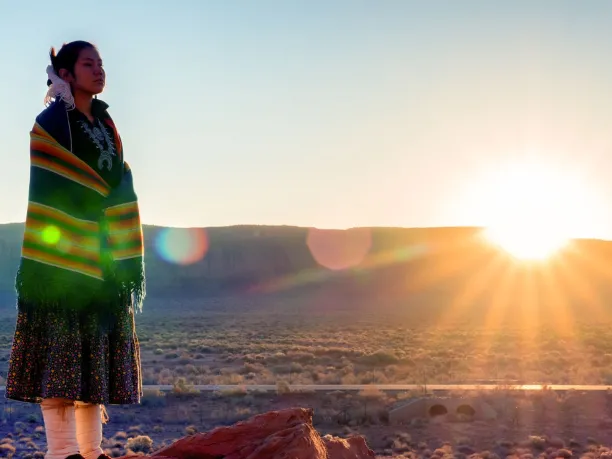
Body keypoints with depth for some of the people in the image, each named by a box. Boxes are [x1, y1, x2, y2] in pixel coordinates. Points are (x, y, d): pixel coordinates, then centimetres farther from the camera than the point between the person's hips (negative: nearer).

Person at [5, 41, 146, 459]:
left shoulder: (105, 123, 17)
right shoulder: (52, 122, -4)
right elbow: (48, 190, -11)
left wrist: (125, 259, 10)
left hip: (103, 260, 7)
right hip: (63, 256, -7)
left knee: (95, 353, 7)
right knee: (61, 350, -8)